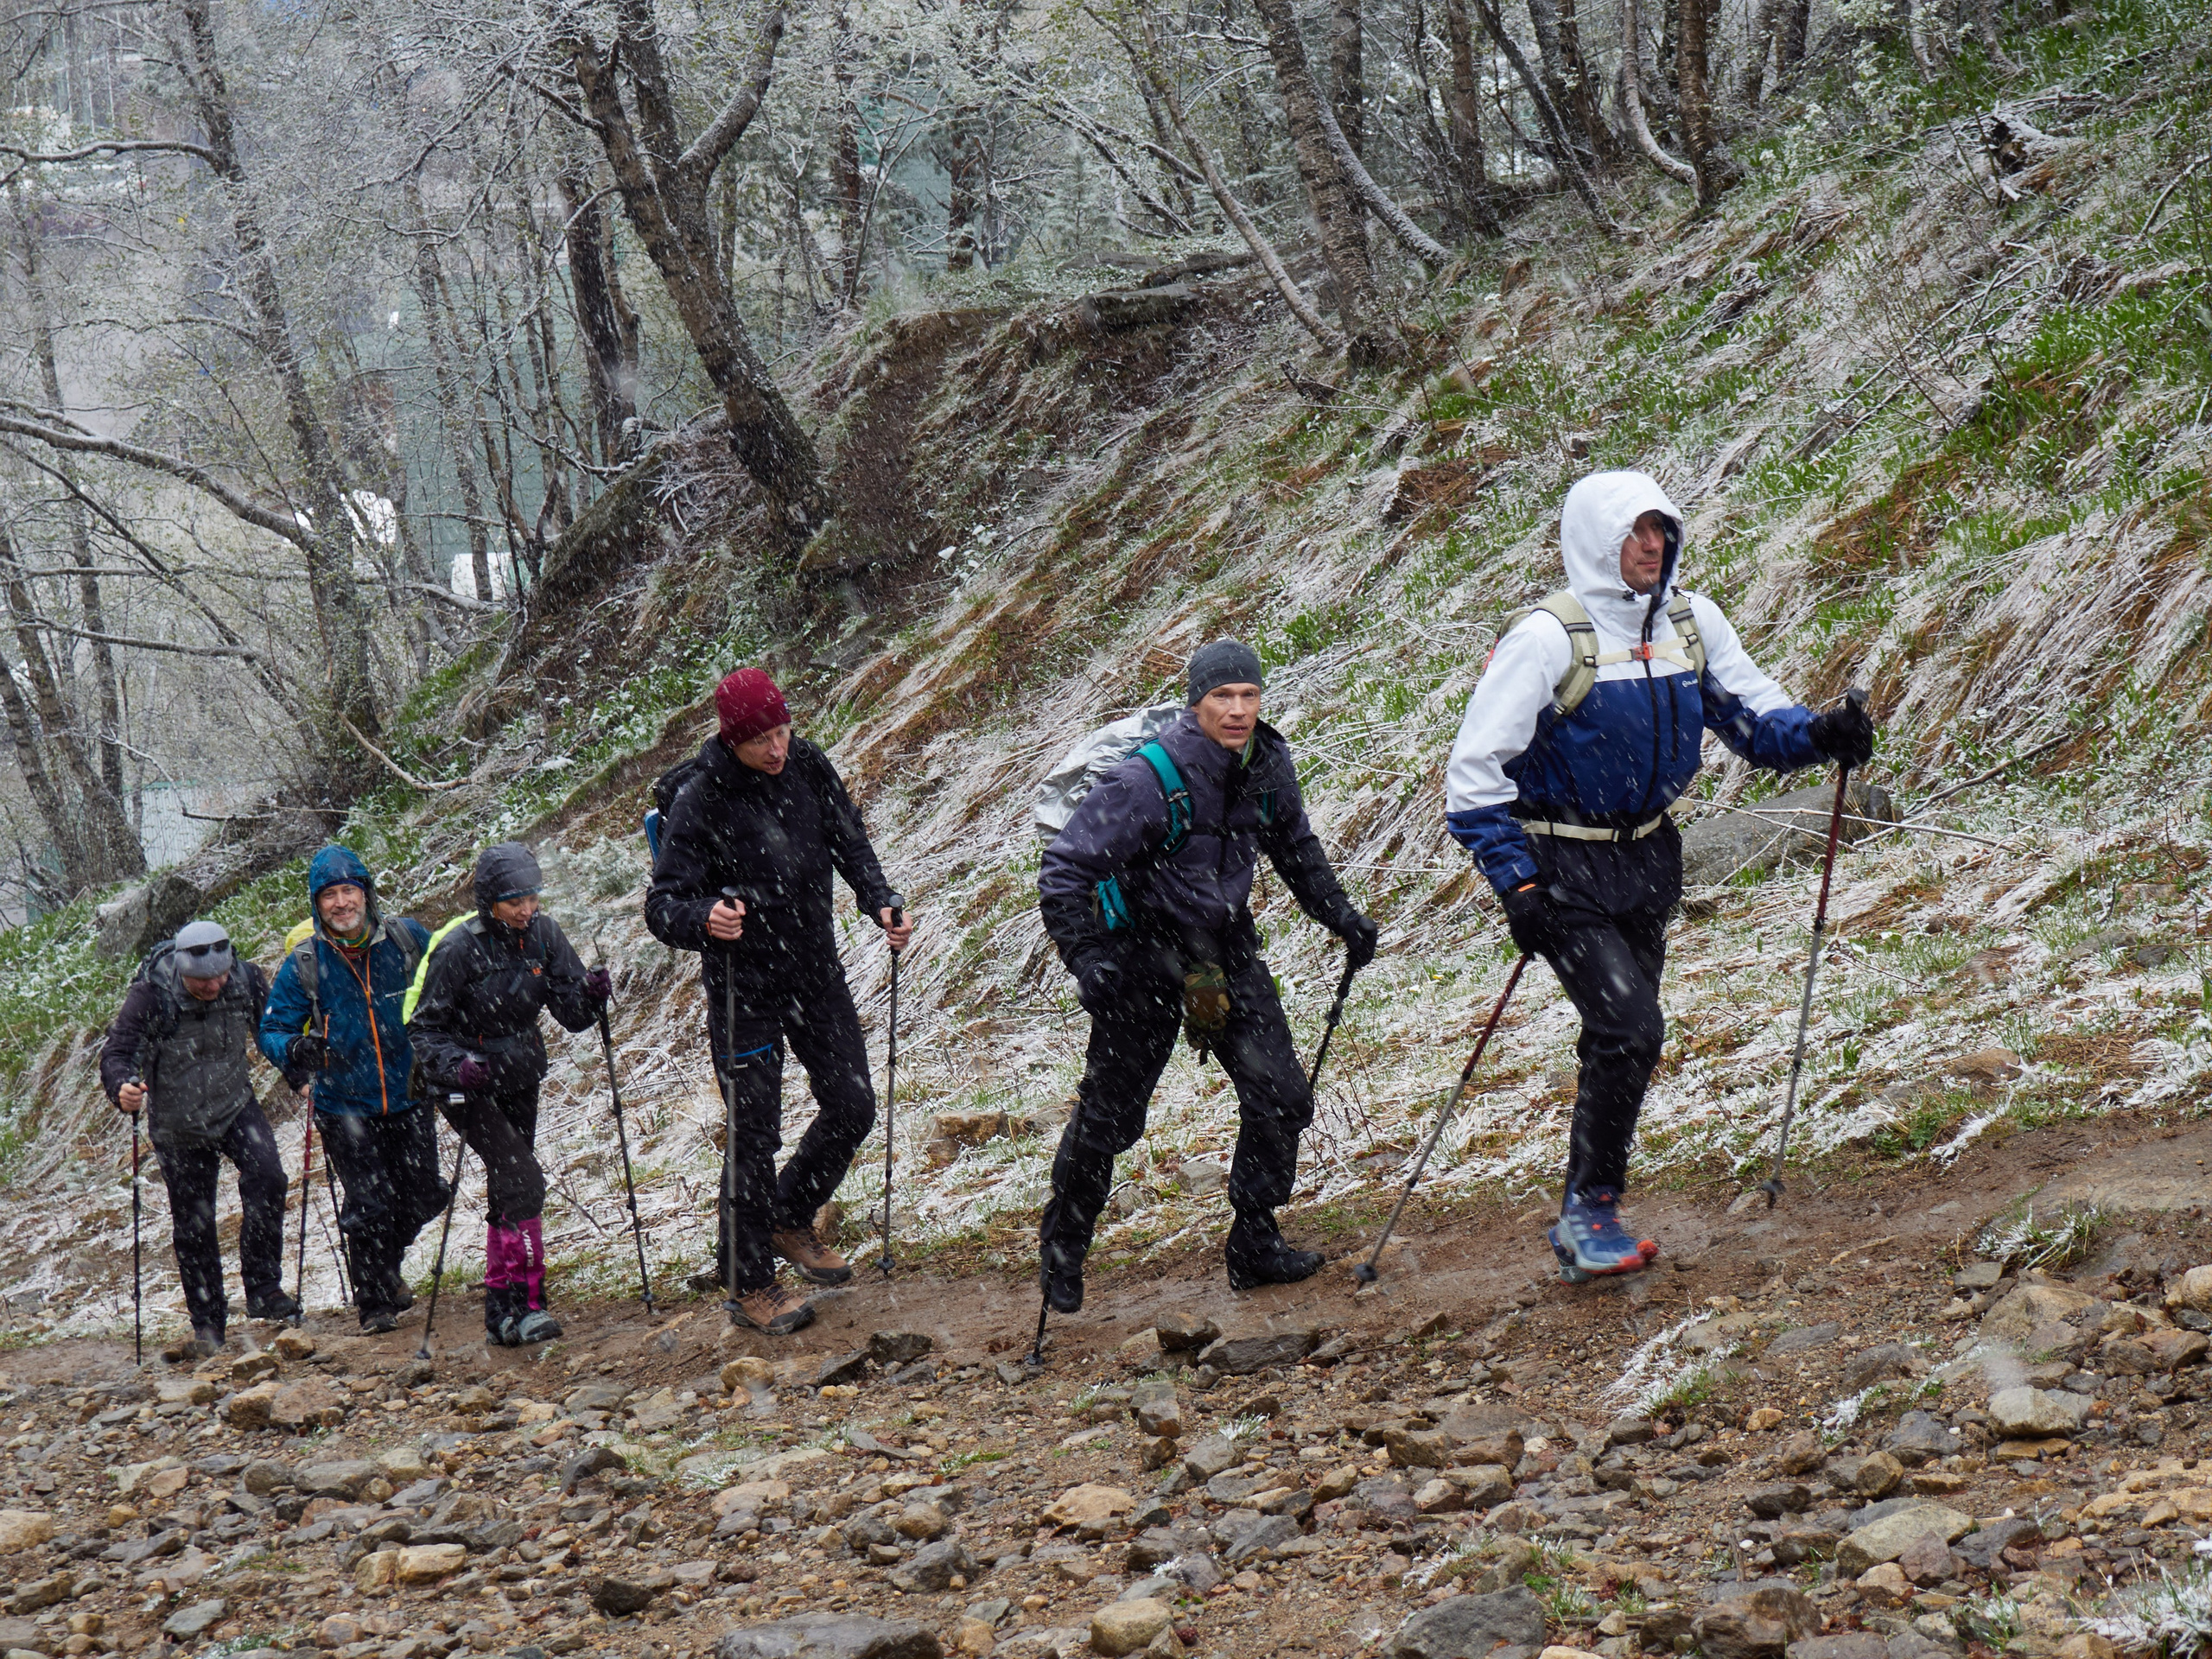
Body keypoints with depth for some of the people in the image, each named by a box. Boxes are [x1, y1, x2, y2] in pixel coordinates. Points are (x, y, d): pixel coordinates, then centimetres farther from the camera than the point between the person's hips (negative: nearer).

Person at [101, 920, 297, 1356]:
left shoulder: (247, 981, -15)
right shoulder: (150, 996, -24)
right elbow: (117, 1053, -29)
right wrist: (122, 1088, -50)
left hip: (236, 1106, 1)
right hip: (179, 1126, -1)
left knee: (266, 1177, -24)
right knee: (193, 1224, 6)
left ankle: (263, 1290, -13)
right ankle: (208, 1324, 22)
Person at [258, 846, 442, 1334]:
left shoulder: (407, 940, -2)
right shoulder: (304, 964, -6)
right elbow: (272, 1029, -3)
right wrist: (295, 1049, -24)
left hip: (408, 1097, 2)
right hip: (345, 1106, -2)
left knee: (422, 1197, 8)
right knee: (368, 1205, -7)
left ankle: (386, 1263, 38)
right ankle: (374, 1302, 11)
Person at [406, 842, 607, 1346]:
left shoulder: (542, 934, -5)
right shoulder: (459, 948, -20)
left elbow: (571, 1012, -4)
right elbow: (425, 1028, -15)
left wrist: (591, 994, -26)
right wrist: (457, 1064, -33)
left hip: (519, 1081, 6)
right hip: (468, 1088, -6)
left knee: (508, 1191, 13)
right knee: (523, 1179, -20)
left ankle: (502, 1311, 22)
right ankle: (525, 1303, -17)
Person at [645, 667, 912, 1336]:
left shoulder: (808, 767, -5)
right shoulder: (700, 798, -20)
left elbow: (850, 844, 8)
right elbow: (663, 904, -21)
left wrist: (881, 902, -10)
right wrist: (703, 919, -43)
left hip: (817, 973, 5)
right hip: (744, 988, -5)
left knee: (853, 1107, 9)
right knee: (755, 1132, -2)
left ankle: (790, 1221, 34)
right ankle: (748, 1284, 13)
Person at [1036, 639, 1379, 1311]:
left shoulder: (1269, 764, -6)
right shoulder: (1149, 780, -25)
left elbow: (1296, 849, 17)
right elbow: (1064, 870, -21)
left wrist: (1339, 915, 10)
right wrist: (1090, 962, -30)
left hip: (1227, 946, 5)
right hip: (1145, 953, -5)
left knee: (1281, 1097, -2)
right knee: (1110, 1116, 4)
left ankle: (1255, 1242, 13)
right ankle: (1061, 1252, 23)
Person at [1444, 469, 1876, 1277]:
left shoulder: (1692, 621, 1)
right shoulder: (1547, 638, -17)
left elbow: (1751, 714, 4)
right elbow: (1475, 771, -17)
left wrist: (1818, 733, -18)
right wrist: (1516, 883, -23)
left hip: (1647, 859, 6)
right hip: (1565, 869, -6)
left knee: (1621, 1037, 11)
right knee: (1631, 1027, -17)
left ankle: (1584, 1222, 24)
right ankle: (1591, 1205, -3)